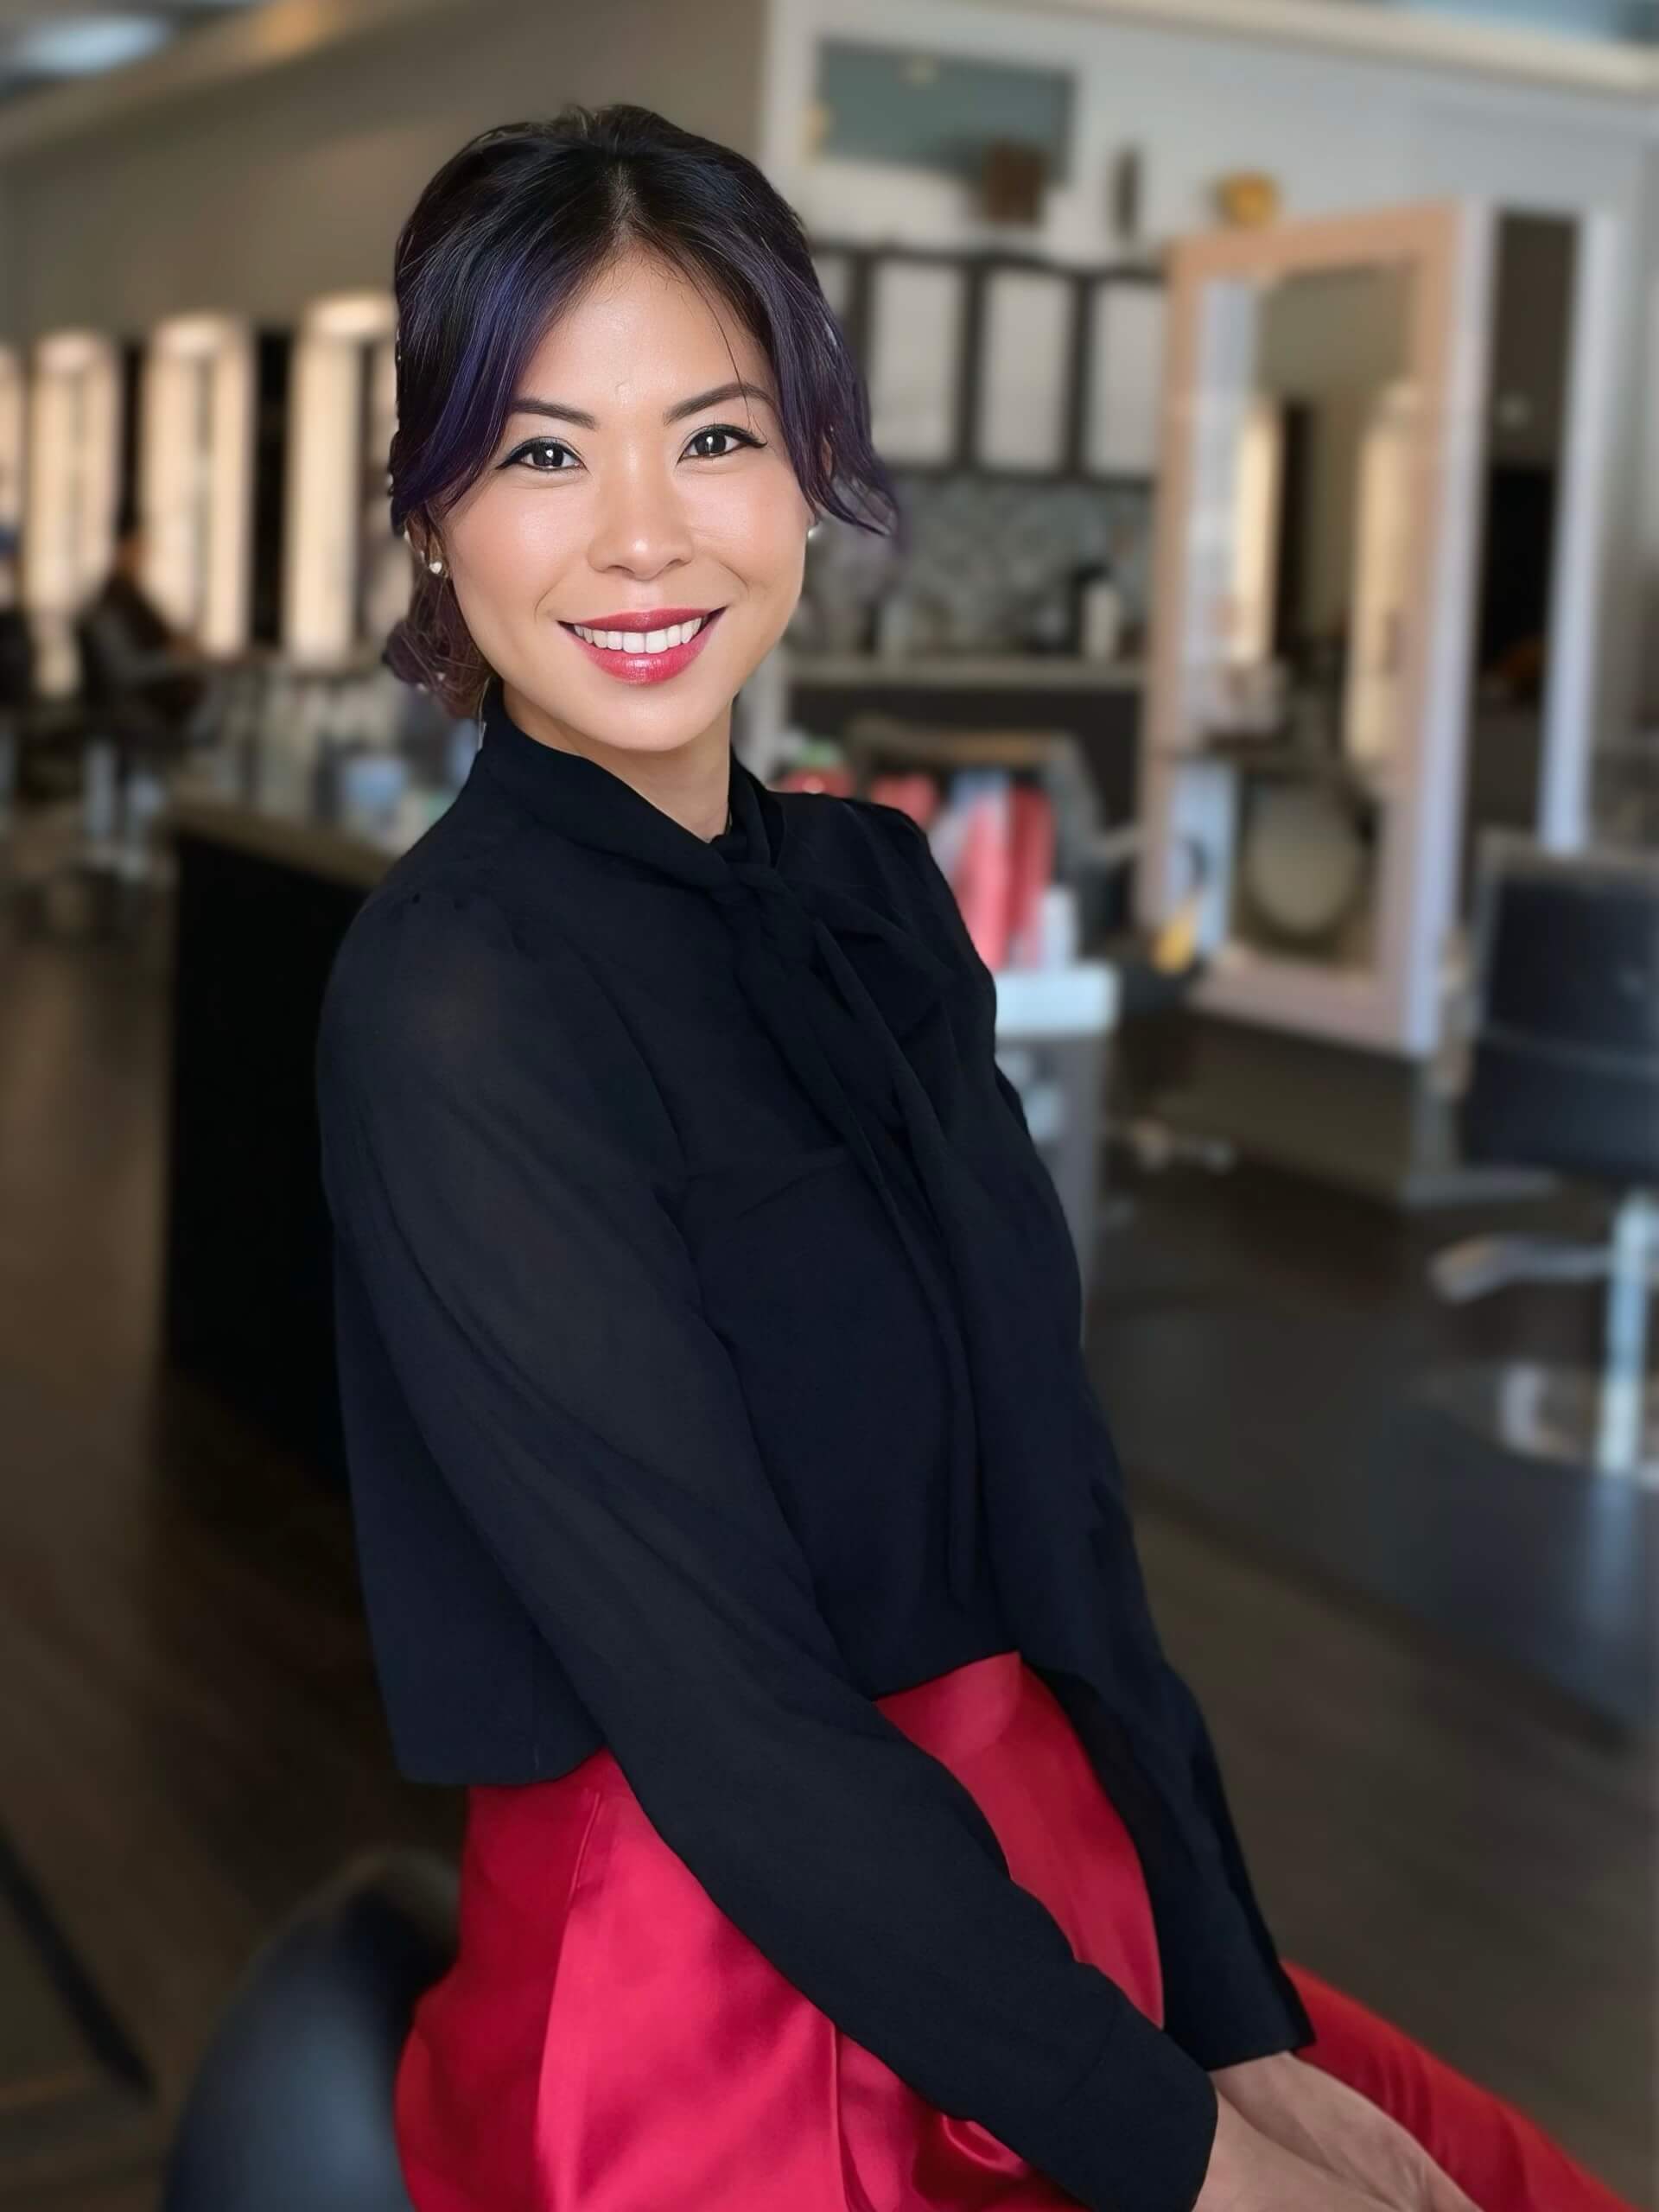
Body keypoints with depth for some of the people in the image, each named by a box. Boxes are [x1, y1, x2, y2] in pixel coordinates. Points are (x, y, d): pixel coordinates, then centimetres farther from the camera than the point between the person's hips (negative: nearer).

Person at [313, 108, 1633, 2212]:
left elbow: (1057, 1516, 2)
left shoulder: (871, 890, 4)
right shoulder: (452, 997, -16)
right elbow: (724, 1716, -18)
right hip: (702, 2029, -5)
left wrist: (1247, 2031, -4)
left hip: (1028, 1891, 6)